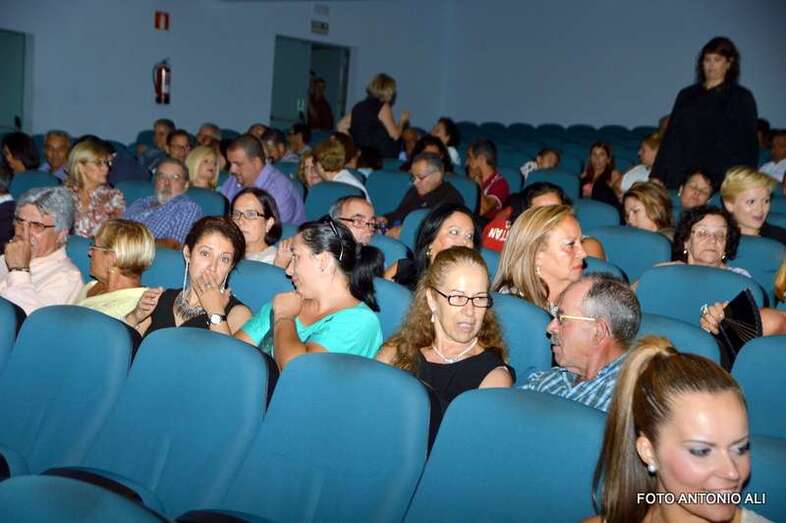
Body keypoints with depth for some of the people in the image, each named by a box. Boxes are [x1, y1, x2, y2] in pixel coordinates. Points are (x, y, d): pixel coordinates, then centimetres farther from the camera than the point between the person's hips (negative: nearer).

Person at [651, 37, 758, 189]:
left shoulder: (742, 98, 7)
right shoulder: (686, 96, 16)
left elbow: (749, 144, 4)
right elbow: (670, 139, 14)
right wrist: (657, 177, 6)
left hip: (723, 179, -2)